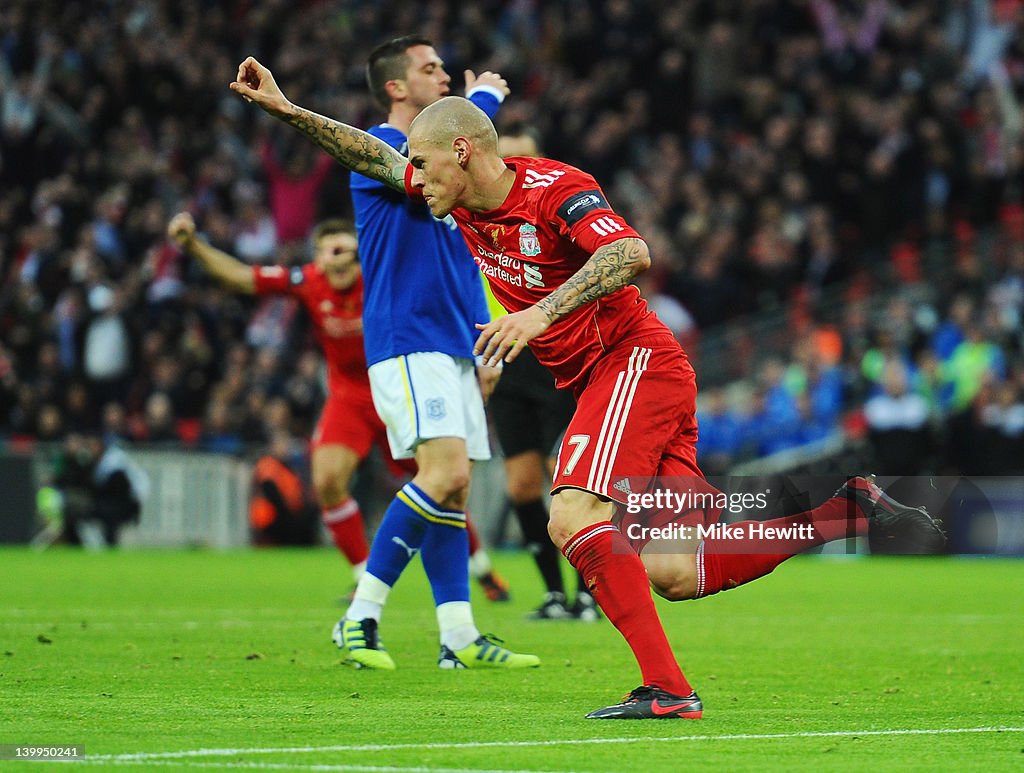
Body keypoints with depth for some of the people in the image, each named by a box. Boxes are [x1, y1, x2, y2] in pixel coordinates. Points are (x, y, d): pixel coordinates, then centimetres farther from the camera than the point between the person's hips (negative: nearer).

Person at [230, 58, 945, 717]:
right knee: (673, 574, -3)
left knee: (572, 518, -25)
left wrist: (542, 313, -39)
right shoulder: (465, 203, 9)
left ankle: (665, 688, -29)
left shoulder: (556, 189, -15)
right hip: (600, 380, 8)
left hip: (633, 360, -8)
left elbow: (632, 254, -32)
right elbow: (374, 156, 21)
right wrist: (285, 107, 17)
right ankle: (852, 512, 2)